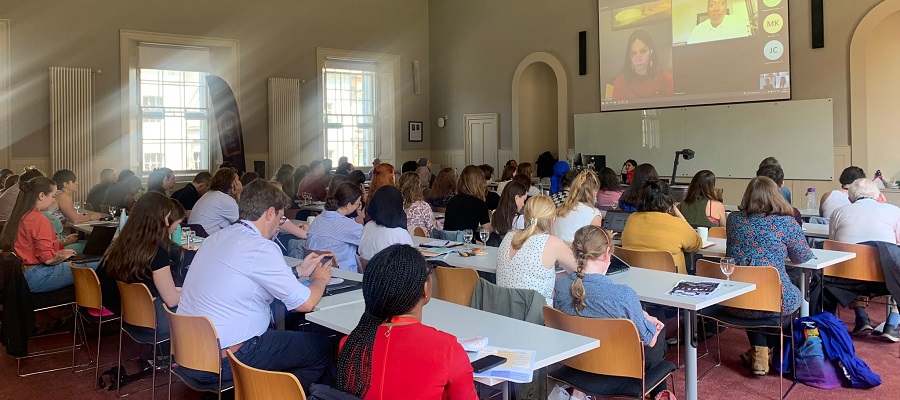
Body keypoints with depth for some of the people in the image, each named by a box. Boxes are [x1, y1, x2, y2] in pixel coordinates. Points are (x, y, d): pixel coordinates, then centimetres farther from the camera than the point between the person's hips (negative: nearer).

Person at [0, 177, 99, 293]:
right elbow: (48, 259, -19)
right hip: (36, 277, -10)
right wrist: (64, 256, 1)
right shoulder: (40, 220, -17)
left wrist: (58, 252, 15)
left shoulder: (17, 217, 11)